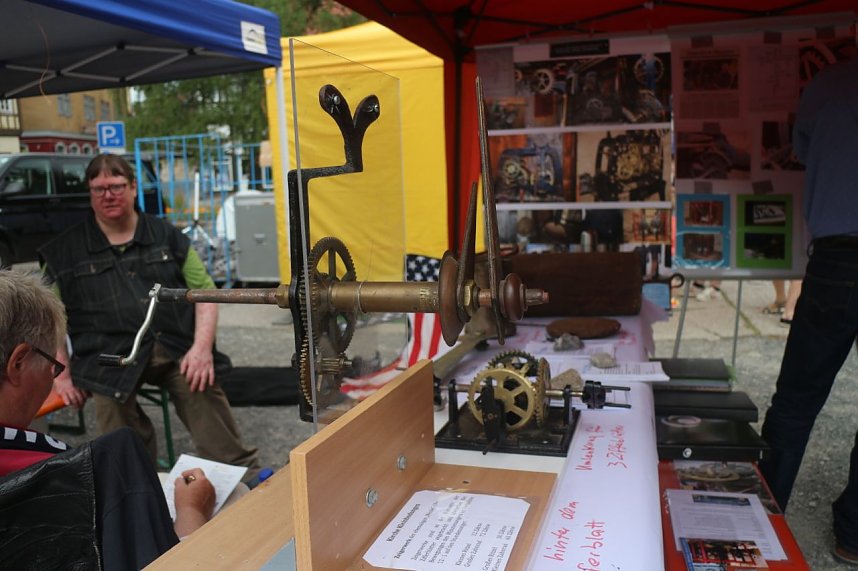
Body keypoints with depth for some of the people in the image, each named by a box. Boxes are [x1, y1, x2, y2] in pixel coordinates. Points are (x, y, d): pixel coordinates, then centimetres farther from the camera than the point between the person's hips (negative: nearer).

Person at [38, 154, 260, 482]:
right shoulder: (65, 251, 15)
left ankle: (245, 476, -17)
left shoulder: (167, 236, 16)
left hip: (178, 348, 0)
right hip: (110, 355, 0)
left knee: (202, 388, -26)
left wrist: (202, 347, -4)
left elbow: (203, 291, 11)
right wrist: (62, 373, 5)